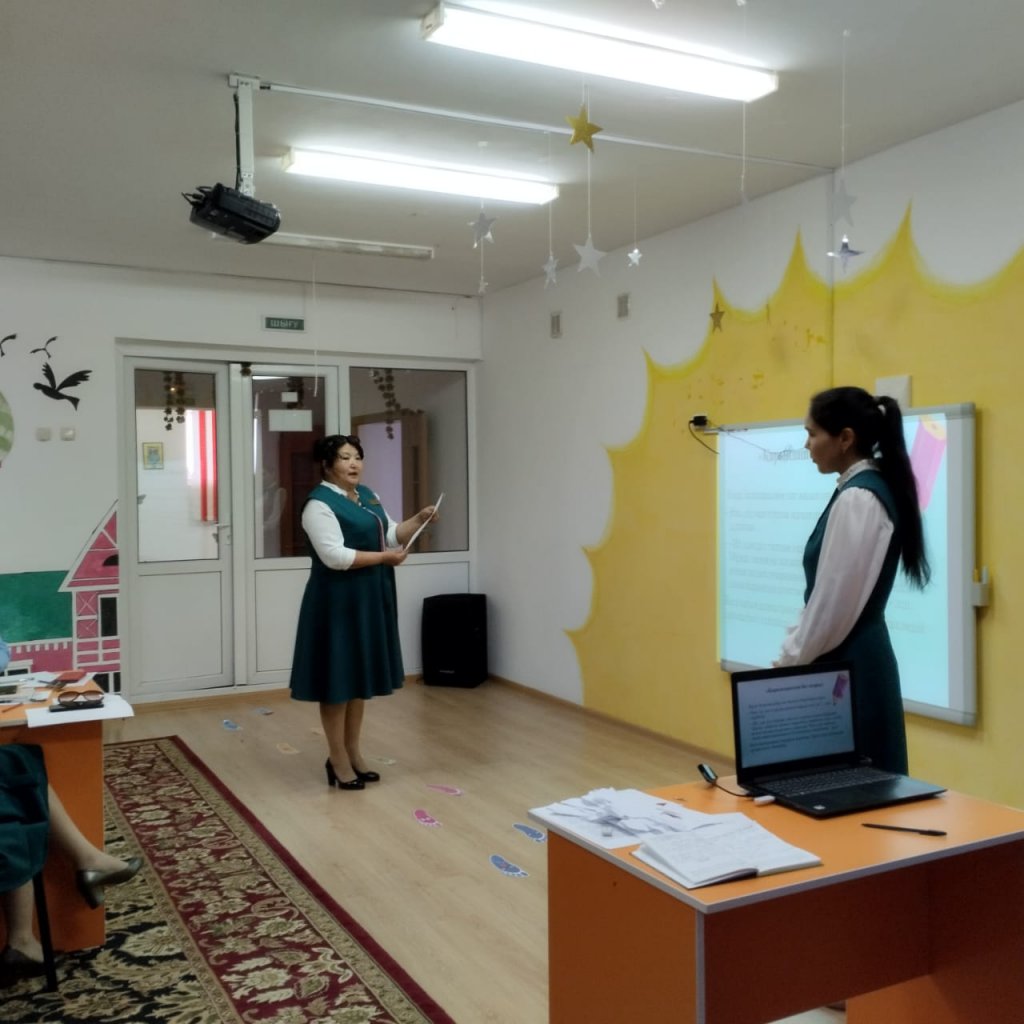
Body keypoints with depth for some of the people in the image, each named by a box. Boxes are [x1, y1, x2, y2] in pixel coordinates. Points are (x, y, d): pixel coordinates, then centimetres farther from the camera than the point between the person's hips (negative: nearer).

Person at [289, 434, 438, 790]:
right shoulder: (319, 503, -13)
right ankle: (338, 759, 10)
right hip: (337, 601, -8)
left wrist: (419, 520, 0)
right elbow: (334, 556, -22)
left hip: (369, 599, 9)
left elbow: (392, 534, 17)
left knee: (361, 676, 14)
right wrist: (384, 557, -18)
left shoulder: (367, 496, 13)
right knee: (338, 679, 0)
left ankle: (353, 751, 24)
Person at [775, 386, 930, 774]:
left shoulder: (857, 499, -19)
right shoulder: (869, 491, 10)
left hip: (848, 666, -9)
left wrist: (788, 663, -9)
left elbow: (832, 604, -20)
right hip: (857, 658, 9)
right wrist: (792, 651, 12)